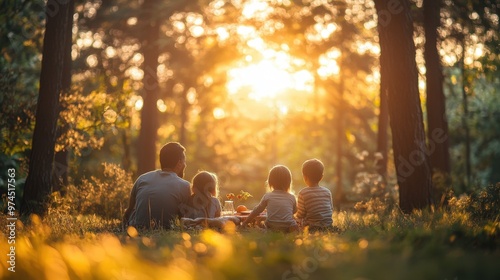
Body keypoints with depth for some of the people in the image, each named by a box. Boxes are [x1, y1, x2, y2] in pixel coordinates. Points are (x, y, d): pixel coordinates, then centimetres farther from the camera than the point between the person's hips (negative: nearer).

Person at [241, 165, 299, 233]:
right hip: (288, 228, 0)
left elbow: (257, 211, 12)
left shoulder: (267, 196, 5)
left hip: (272, 228, 0)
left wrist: (245, 222, 23)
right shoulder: (292, 198, 8)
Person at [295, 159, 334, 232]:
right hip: (328, 227, 5)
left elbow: (300, 215, -5)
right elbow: (331, 210, 12)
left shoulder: (303, 193, -8)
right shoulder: (327, 192, 5)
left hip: (312, 228, -5)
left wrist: (295, 216, 17)